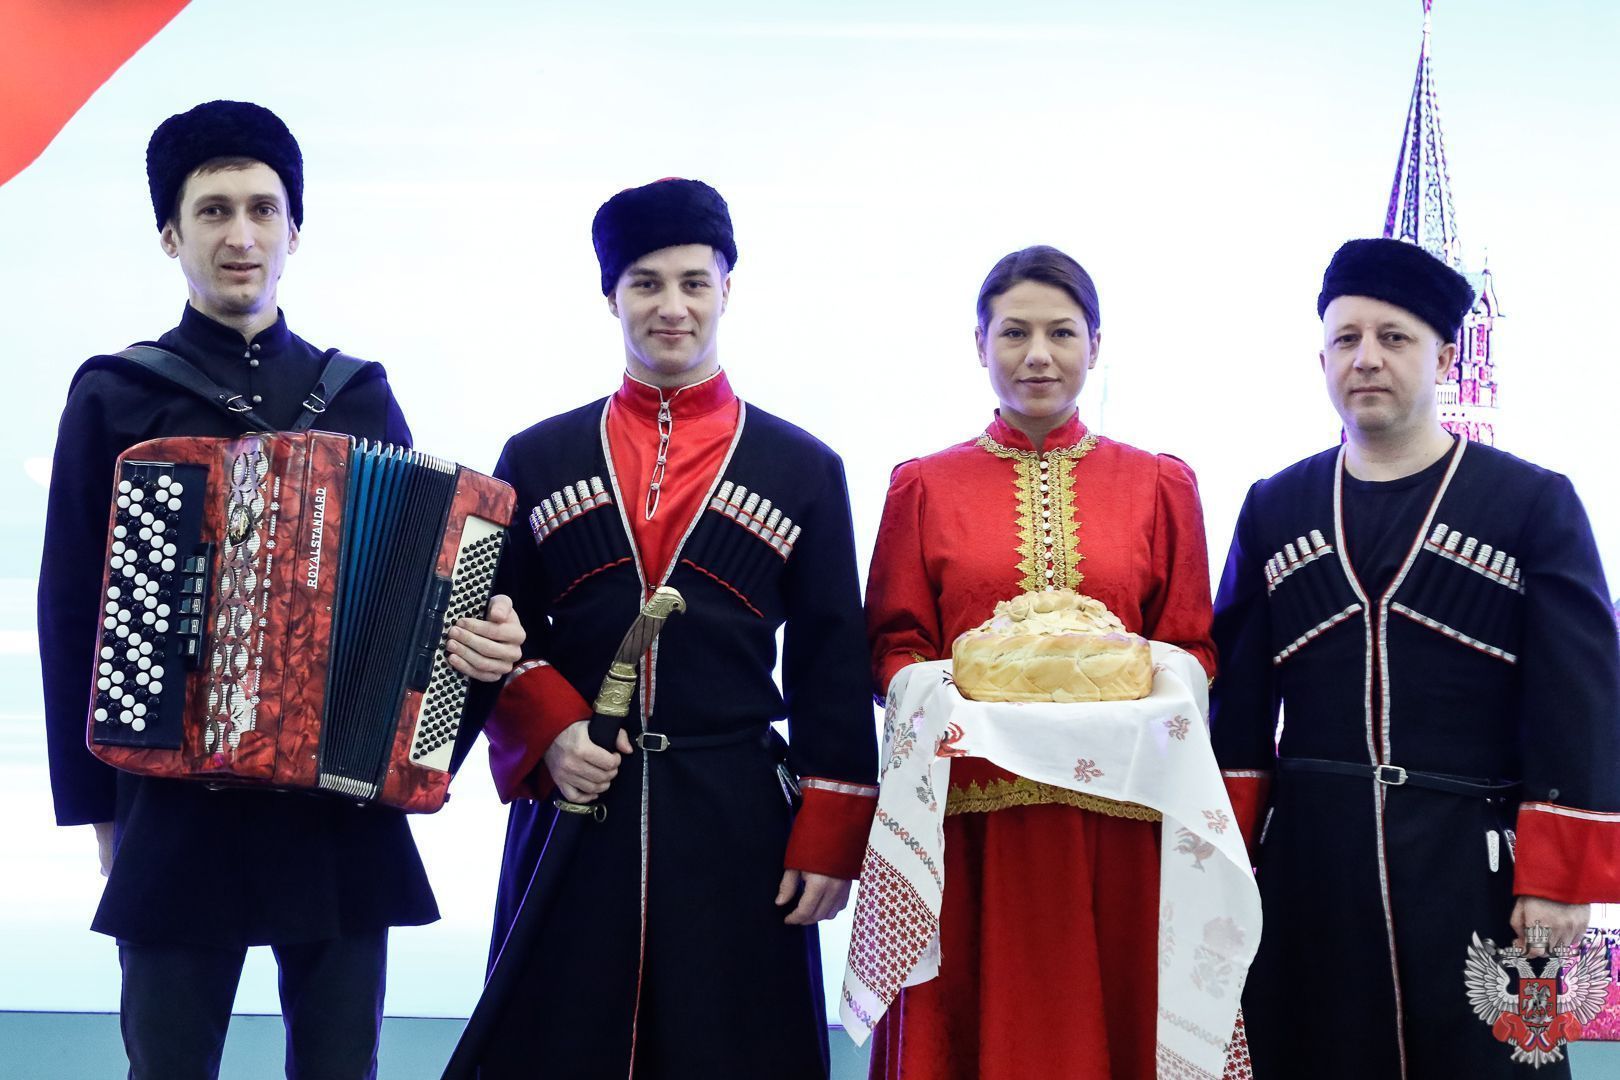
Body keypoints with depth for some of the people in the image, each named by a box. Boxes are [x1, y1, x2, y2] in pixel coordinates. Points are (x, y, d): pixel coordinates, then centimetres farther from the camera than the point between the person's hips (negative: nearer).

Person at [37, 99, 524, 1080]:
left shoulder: (359, 395, 9)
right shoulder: (114, 395, 2)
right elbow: (73, 611, 3)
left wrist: (478, 634, -13)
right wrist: (95, 804, 1)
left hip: (347, 799, 2)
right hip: (176, 803, -2)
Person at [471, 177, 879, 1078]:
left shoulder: (805, 470, 6)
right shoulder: (536, 459, 9)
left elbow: (832, 669, 4)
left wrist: (829, 841, -2)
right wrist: (547, 733, -9)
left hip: (738, 826, -1)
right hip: (572, 810, 1)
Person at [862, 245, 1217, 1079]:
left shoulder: (1161, 485, 11)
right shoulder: (922, 487, 10)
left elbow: (1193, 648, 11)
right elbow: (893, 649, 9)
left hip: (1113, 814, 1)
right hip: (967, 818, 0)